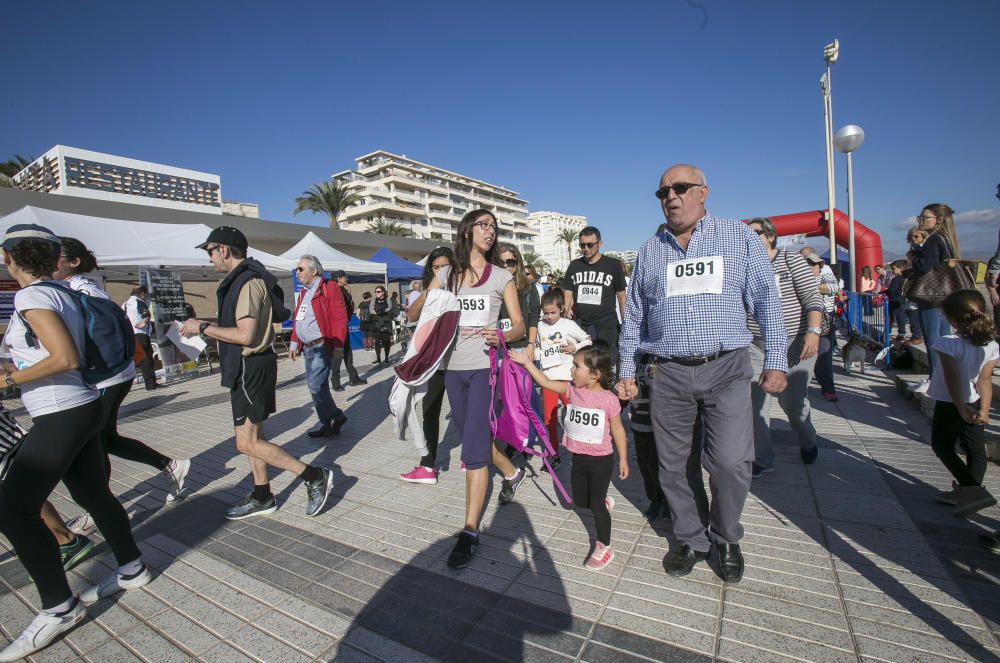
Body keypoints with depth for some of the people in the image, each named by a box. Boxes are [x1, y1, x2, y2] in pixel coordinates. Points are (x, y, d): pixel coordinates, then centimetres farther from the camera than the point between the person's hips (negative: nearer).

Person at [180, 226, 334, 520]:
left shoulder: (248, 282, -18)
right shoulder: (242, 279, 15)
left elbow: (245, 336, -23)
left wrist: (203, 327, -14)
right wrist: (207, 326, 14)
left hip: (251, 367, -10)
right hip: (248, 366, 10)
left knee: (247, 443, -7)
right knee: (252, 435, 16)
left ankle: (315, 476, -2)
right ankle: (262, 497, 28)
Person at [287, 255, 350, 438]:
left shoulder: (329, 288, -9)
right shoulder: (303, 292, 18)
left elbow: (340, 318, -15)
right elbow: (297, 319, 23)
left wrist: (338, 346, -18)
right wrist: (294, 343, 18)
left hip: (322, 347, -9)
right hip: (308, 348, 9)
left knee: (316, 385, -10)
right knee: (317, 386, 11)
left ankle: (326, 423, 7)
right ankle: (326, 423, 21)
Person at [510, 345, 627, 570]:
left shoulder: (608, 399, -19)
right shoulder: (572, 389, -5)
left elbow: (618, 430, -9)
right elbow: (546, 383, -4)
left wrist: (623, 460, -3)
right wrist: (527, 362, -8)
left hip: (601, 460, -6)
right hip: (578, 458, 6)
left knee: (596, 505, 6)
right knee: (580, 502, 21)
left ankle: (604, 547, 26)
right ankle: (605, 503, 51)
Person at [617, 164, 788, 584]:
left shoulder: (740, 237, 7)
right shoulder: (650, 251, 13)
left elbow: (767, 300, 5)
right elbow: (633, 317, 14)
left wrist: (775, 360, -1)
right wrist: (626, 370, 11)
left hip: (727, 369, -2)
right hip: (669, 375, 2)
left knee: (731, 462, -7)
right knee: (676, 466, 7)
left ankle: (726, 539, 23)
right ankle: (691, 541, 30)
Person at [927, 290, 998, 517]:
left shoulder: (948, 344, -23)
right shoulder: (990, 345, -4)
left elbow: (953, 378, -25)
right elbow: (985, 379, -5)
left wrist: (961, 408, -21)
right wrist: (984, 410, -6)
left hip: (948, 405, -6)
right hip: (975, 405, 6)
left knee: (942, 447, 9)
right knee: (976, 450, 16)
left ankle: (973, 489, -3)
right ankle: (967, 492, 23)